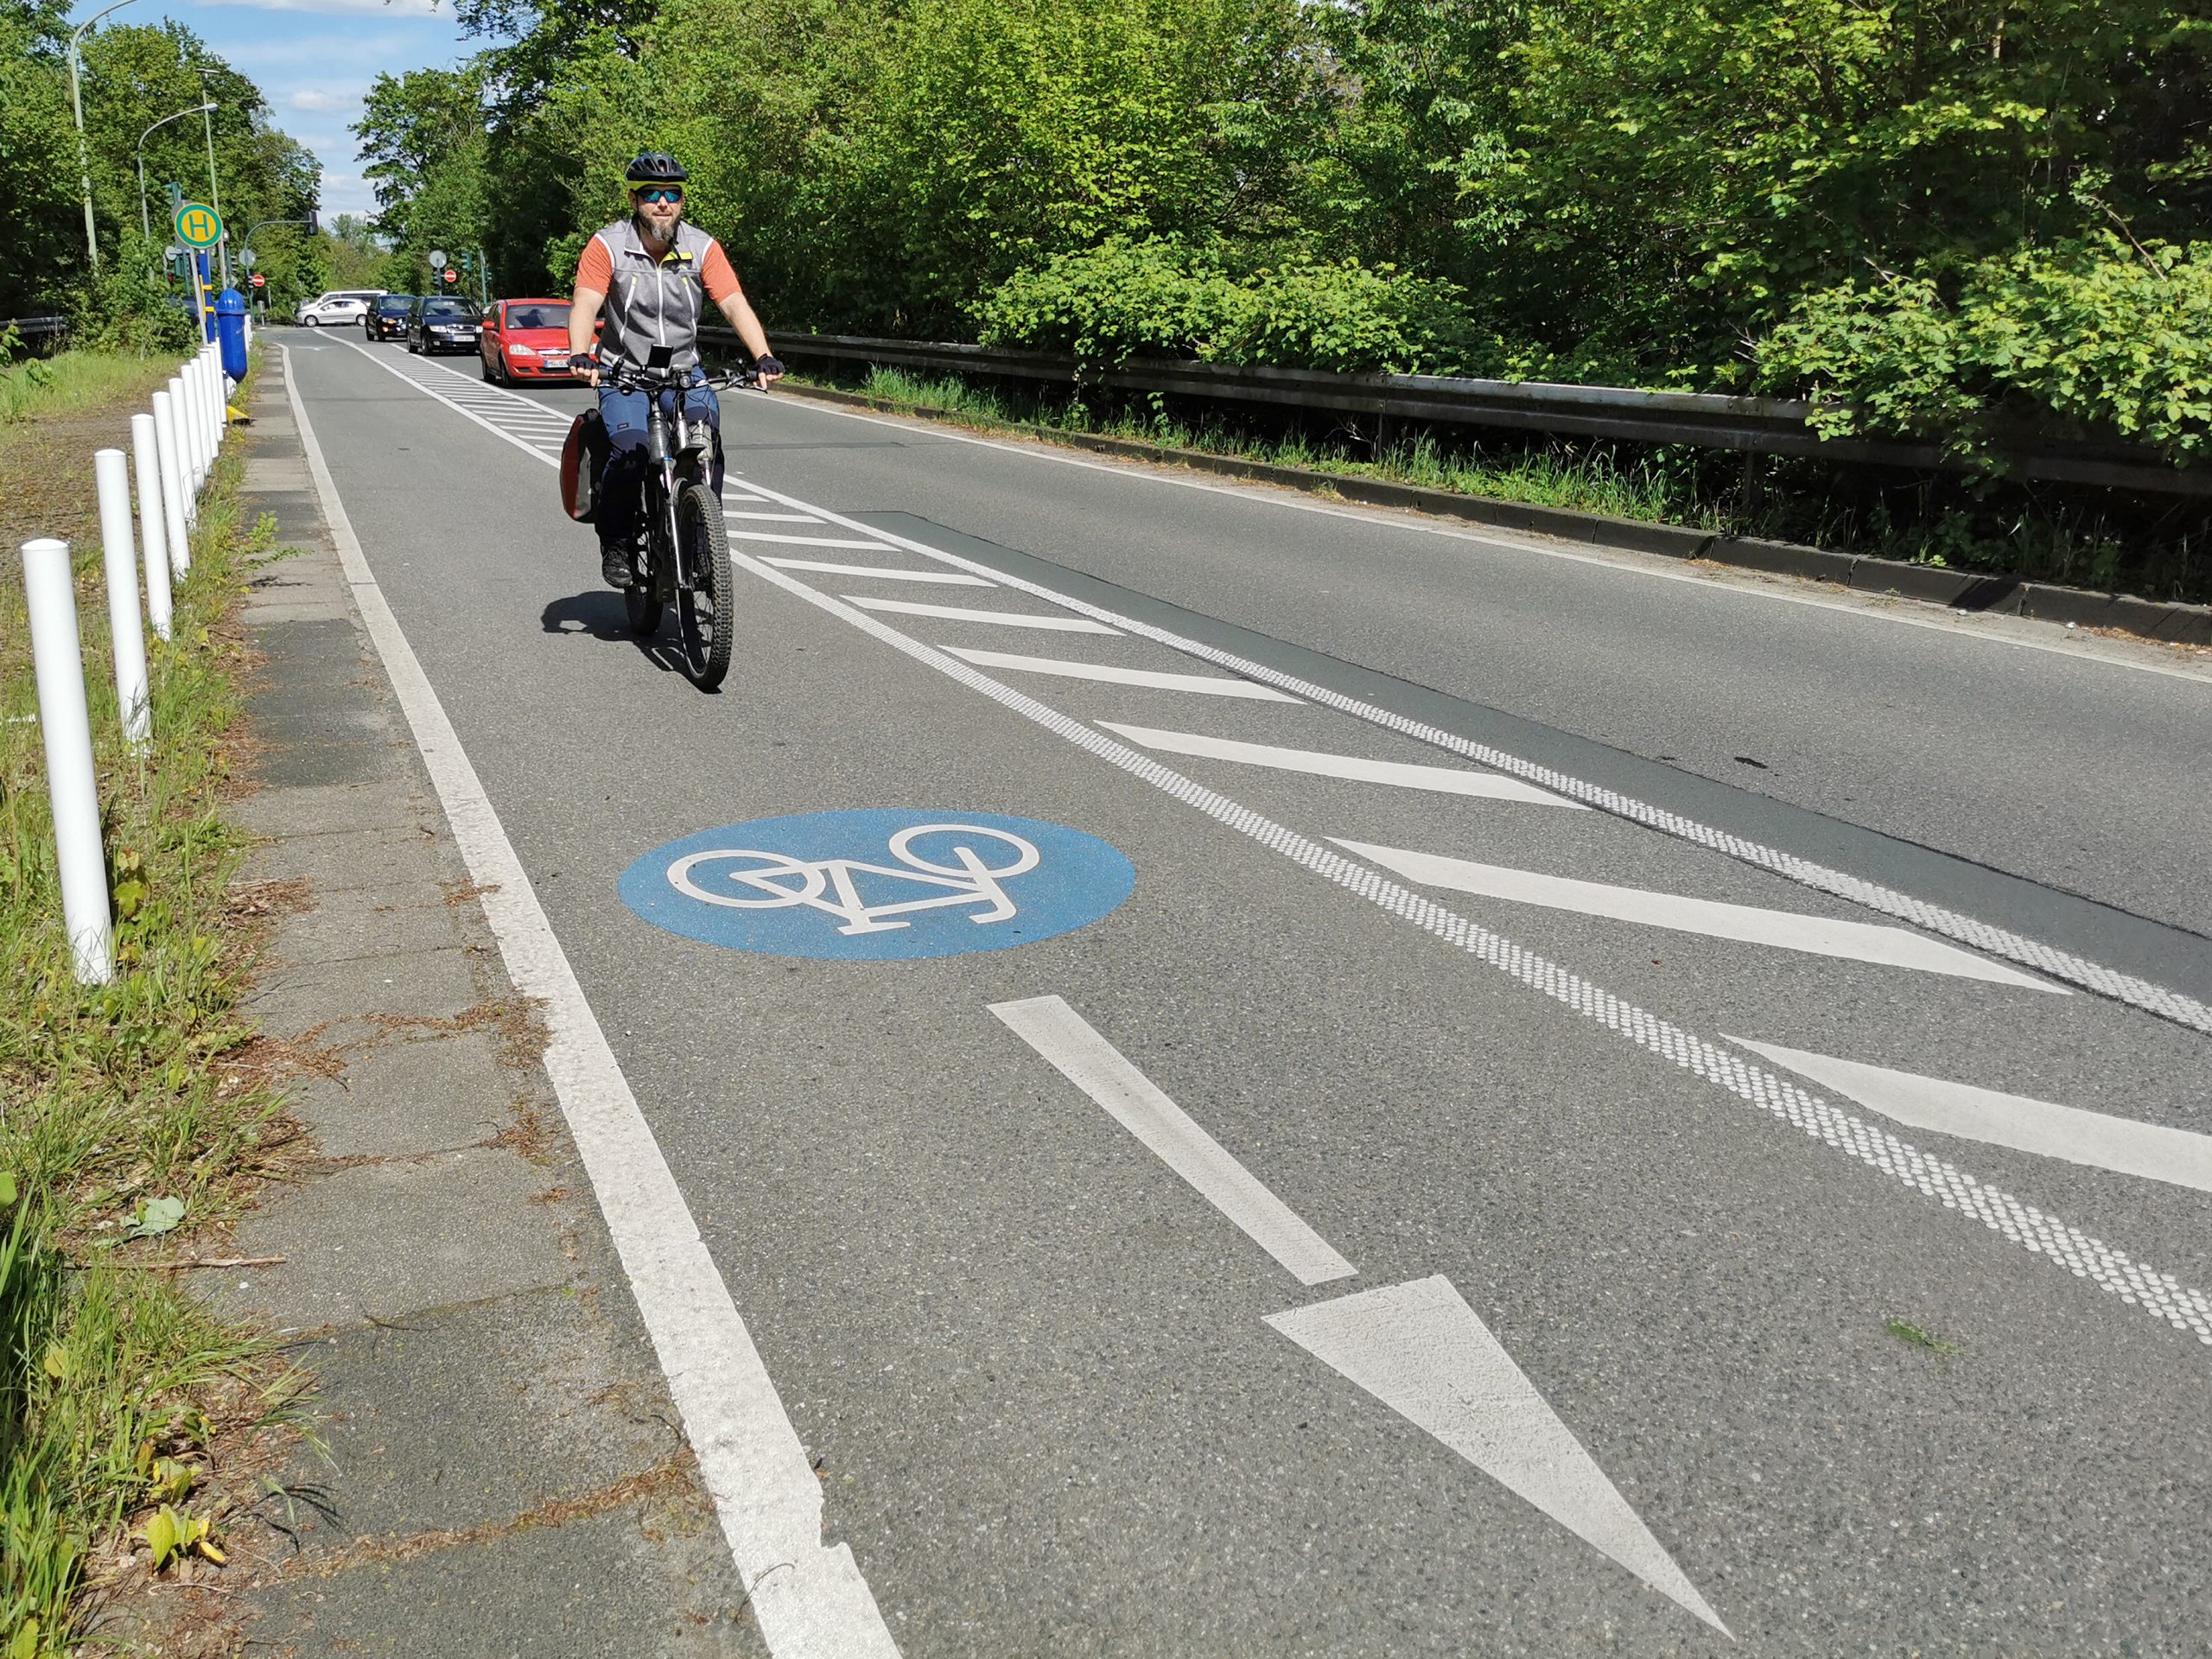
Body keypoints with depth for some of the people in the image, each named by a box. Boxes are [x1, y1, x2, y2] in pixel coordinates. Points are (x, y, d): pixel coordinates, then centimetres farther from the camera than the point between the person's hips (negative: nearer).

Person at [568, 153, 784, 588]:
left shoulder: (702, 247, -2)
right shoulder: (608, 245, -7)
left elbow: (735, 304, -12)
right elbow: (585, 304, -18)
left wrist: (762, 357, -29)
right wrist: (580, 356, -38)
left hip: (685, 374, 2)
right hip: (624, 373, -2)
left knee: (709, 447, -23)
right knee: (630, 450, -26)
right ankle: (616, 544, -5)